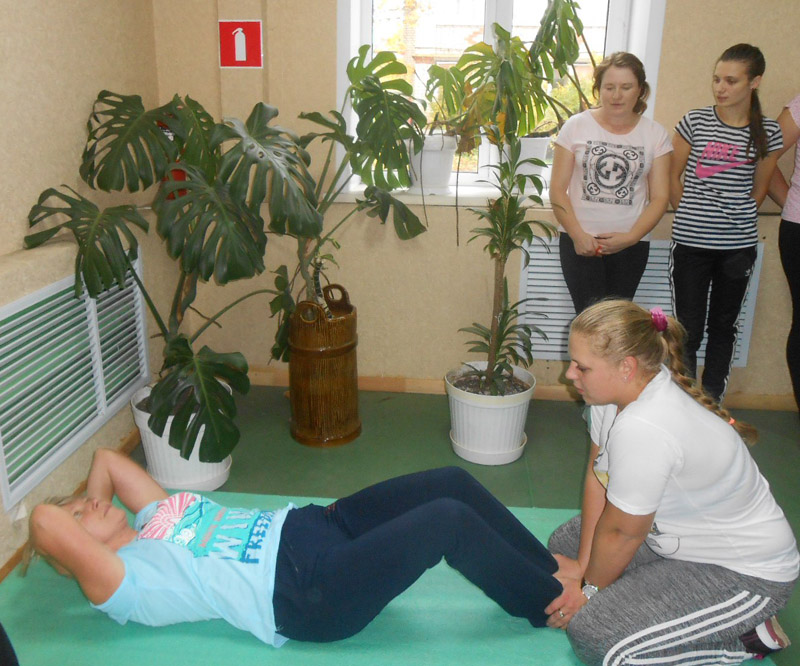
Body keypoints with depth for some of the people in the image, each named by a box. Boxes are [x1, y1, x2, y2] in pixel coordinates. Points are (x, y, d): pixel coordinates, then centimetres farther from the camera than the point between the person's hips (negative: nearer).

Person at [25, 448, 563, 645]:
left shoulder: (152, 519, 21)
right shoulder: (117, 584, -1)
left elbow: (106, 459, 32)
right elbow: (44, 520, -15)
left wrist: (95, 504, 23)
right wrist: (80, 521, 3)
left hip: (311, 524, 9)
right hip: (308, 595, -9)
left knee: (453, 483, -8)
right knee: (450, 520, -23)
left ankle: (553, 571, 10)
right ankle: (553, 605, 0)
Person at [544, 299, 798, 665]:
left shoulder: (643, 429, -37)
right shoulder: (621, 385, -11)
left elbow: (622, 533, -22)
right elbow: (597, 474, -4)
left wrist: (589, 589, -5)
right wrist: (583, 565, -3)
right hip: (684, 534, 9)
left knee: (592, 636, -19)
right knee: (563, 545, 14)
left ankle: (748, 635, -1)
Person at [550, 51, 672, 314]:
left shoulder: (655, 134, 5)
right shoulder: (576, 126, 2)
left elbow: (659, 197, 1)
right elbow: (557, 189, 0)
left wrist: (630, 237, -12)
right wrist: (577, 235, -11)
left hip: (631, 244, 1)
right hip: (579, 241, -1)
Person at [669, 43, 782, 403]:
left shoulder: (768, 132, 1)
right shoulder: (694, 122, -3)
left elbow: (759, 189, 11)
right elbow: (673, 178, 4)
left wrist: (737, 220, 7)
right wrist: (692, 218, 6)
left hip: (739, 246, 2)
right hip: (690, 244, -2)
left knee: (724, 325, 13)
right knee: (689, 329, 3)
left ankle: (712, 401, 27)